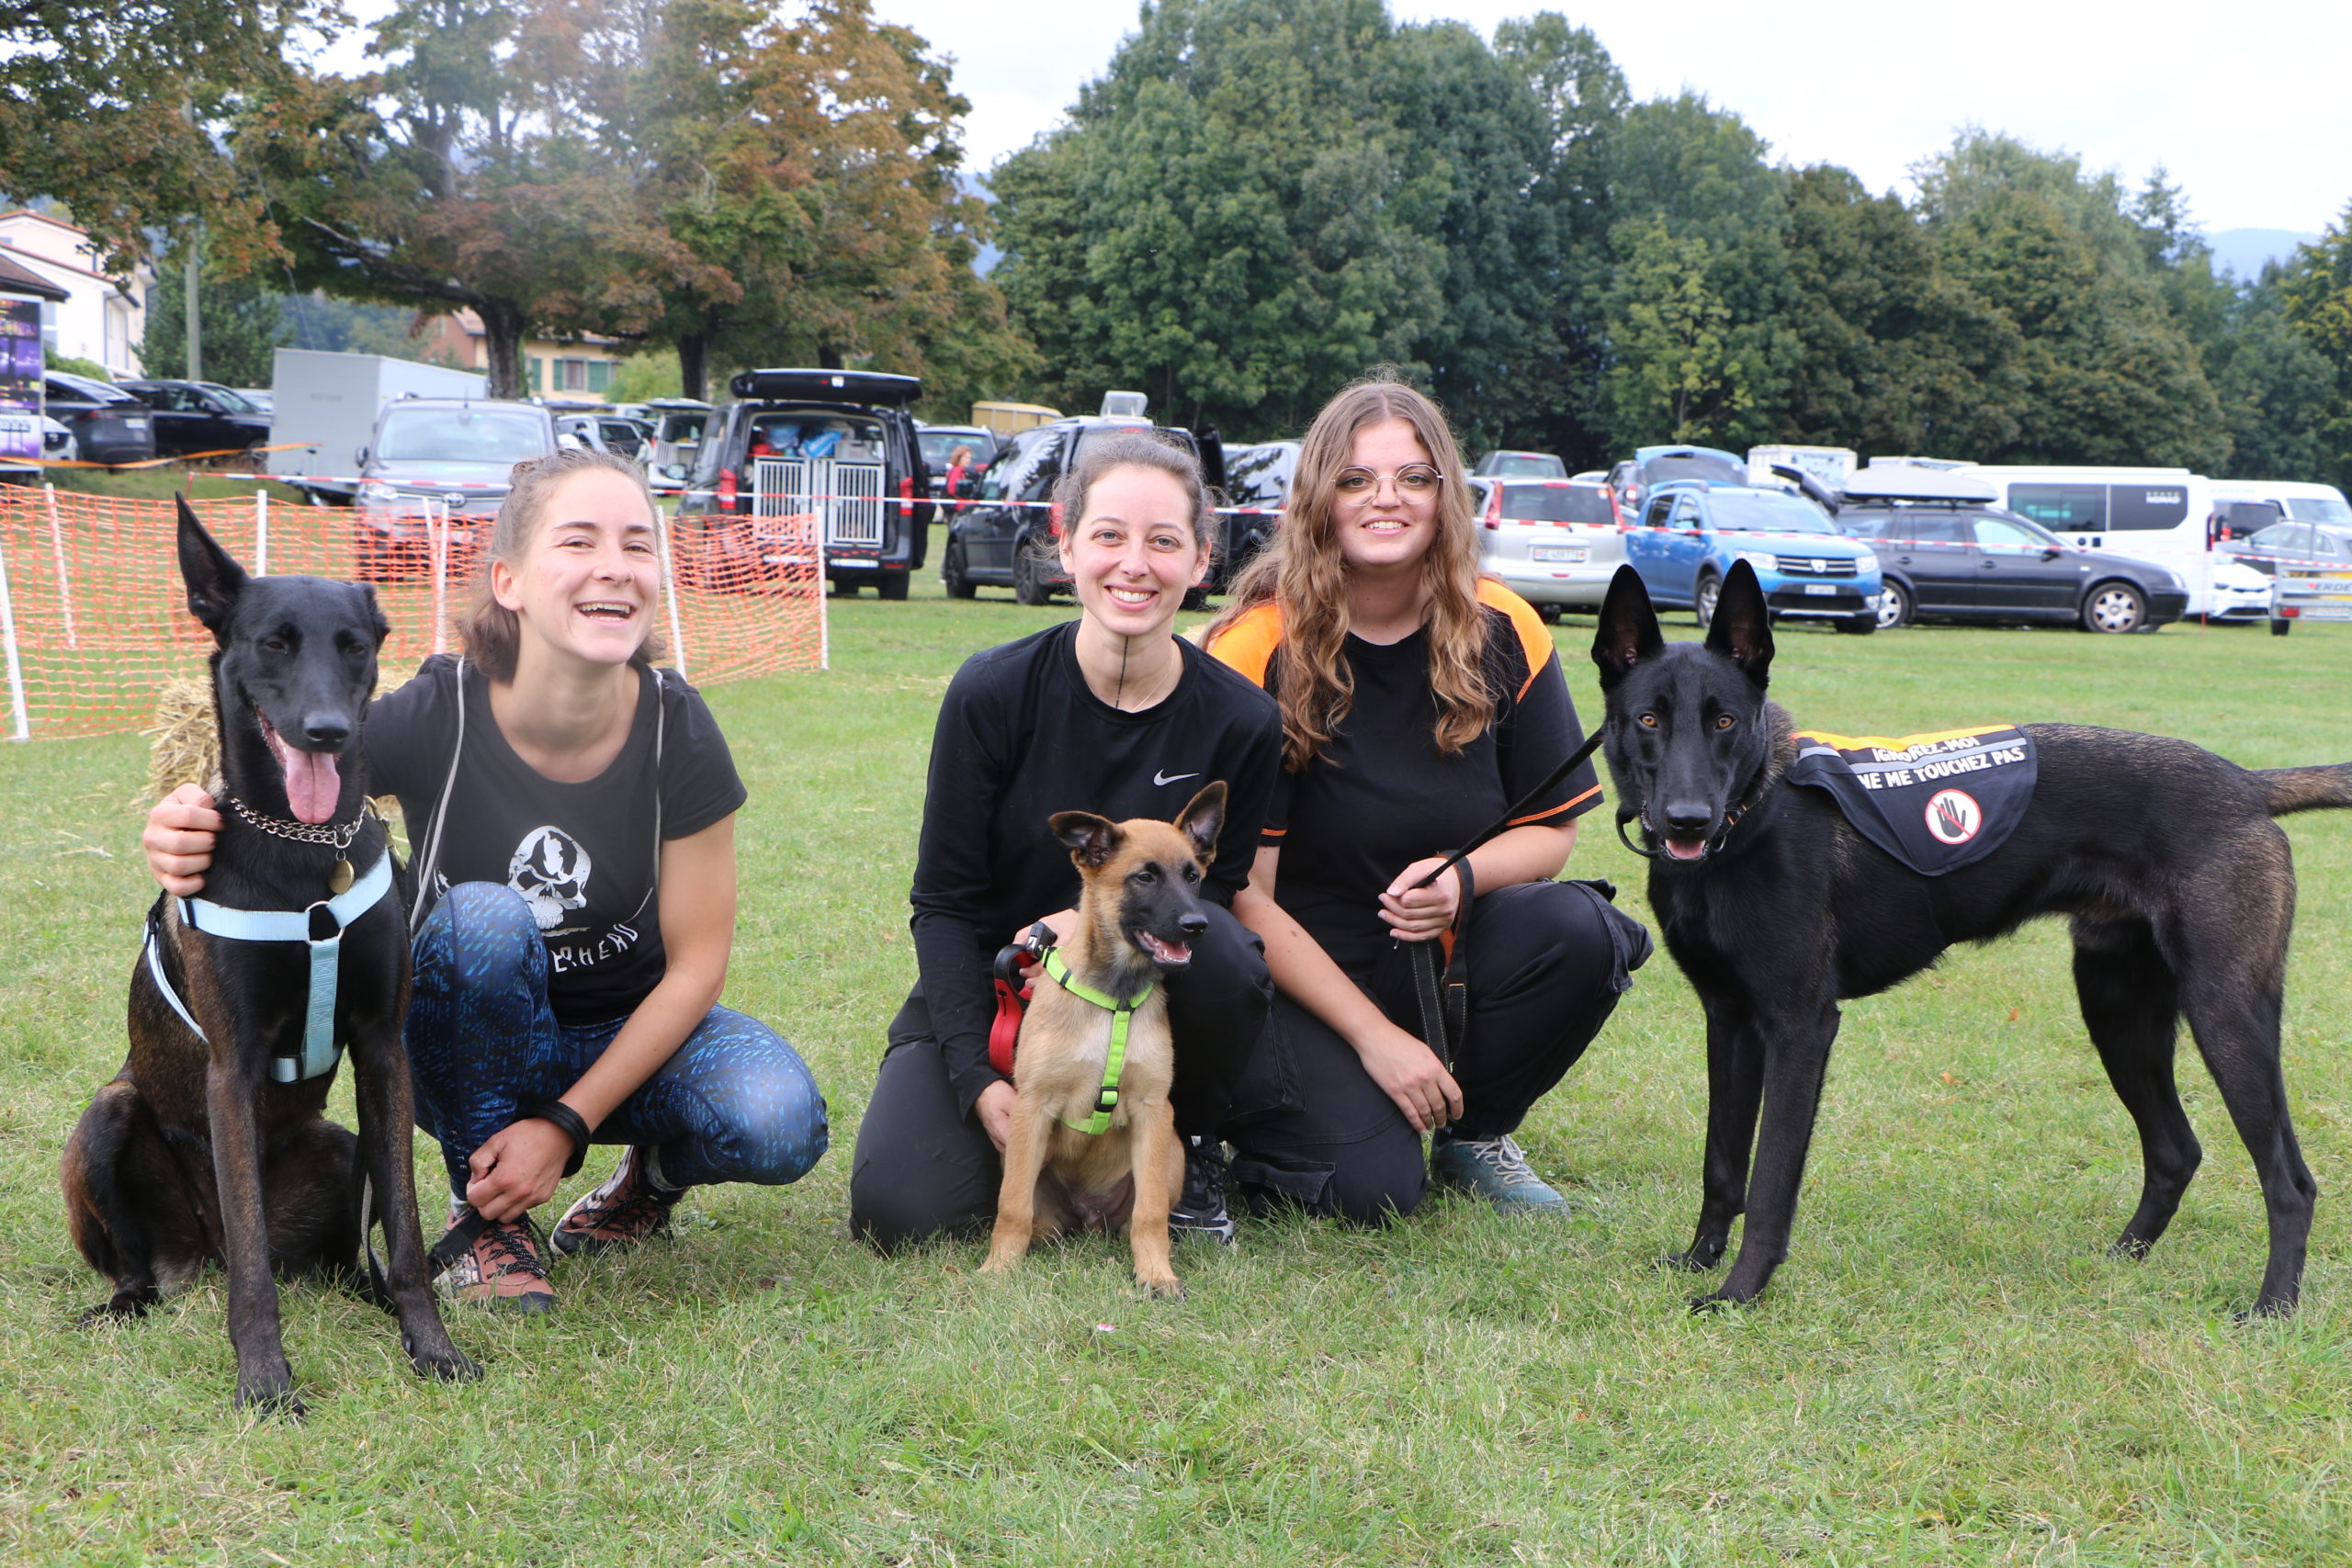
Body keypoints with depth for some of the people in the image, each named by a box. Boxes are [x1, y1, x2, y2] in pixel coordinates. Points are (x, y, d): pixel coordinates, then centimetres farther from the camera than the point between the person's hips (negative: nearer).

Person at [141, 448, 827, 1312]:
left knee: (779, 1124, -30)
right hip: (470, 1045, -1)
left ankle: (656, 1173, 8)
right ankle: (487, 1220, -14)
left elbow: (695, 962, -13)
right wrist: (184, 836, -40)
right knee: (482, 915, -35)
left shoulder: (677, 730, -19)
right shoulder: (433, 719, -23)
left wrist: (566, 1123, -20)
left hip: (632, 1034, 1)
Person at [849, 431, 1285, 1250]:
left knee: (1217, 950, -34)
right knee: (899, 1209, -23)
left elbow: (1214, 892, -2)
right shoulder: (993, 692, -14)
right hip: (986, 990, 0)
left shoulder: (1241, 722, -11)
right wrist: (979, 1081, -19)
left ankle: (1188, 1148, -3)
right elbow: (943, 900, -8)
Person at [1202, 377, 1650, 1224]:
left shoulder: (1503, 635, -4)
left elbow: (1551, 828, 4)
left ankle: (1475, 1130, 2)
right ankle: (1223, 1124, 9)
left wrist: (1463, 877, -20)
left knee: (1578, 932, -26)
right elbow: (1241, 890, -14)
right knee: (1371, 1188, -25)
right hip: (1291, 972, -4)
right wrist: (1374, 1036, -18)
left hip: (1443, 954, 4)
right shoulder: (1257, 652, -15)